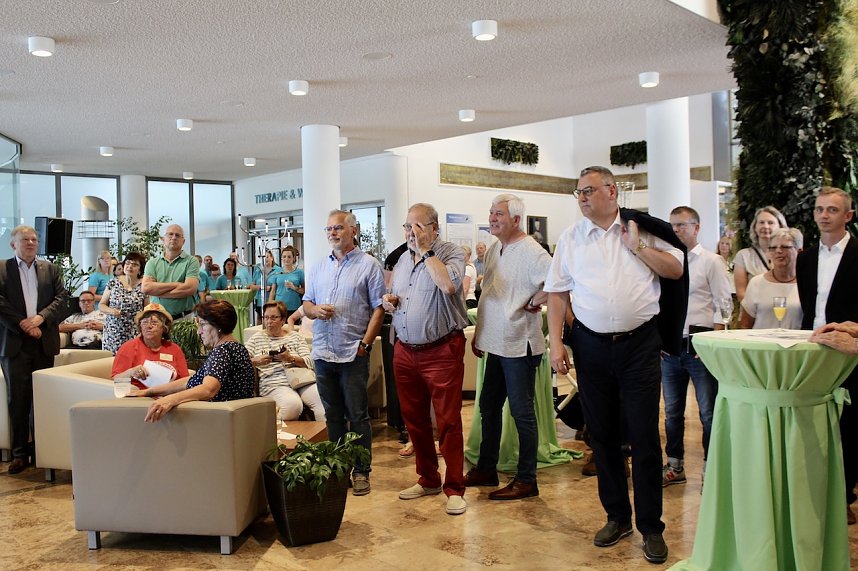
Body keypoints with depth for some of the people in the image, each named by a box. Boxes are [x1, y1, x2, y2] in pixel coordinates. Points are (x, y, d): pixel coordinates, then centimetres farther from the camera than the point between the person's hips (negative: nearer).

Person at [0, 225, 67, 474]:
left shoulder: (49, 268, 11)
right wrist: (24, 325, -12)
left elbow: (62, 297, 4)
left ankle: (41, 449, 17)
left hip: (44, 341, 2)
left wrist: (41, 317, -10)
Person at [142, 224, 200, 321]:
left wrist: (157, 292, -6)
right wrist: (175, 284, -11)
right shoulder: (152, 263, 11)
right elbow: (146, 288, -4)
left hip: (184, 318, -2)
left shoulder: (191, 261, 2)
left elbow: (190, 289, -12)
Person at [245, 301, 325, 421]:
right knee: (293, 404, -36)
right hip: (274, 384, -2)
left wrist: (291, 358, -10)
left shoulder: (294, 336, 20)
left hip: (302, 379, 2)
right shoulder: (256, 339, 19)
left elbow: (310, 362, 8)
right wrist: (256, 361, -10)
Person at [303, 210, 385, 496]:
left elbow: (378, 308, -6)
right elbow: (306, 303, 18)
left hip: (353, 353, -5)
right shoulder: (319, 266, 14)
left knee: (358, 415, 1)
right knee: (333, 415, 13)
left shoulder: (369, 265, -2)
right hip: (323, 352, 5)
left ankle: (361, 471, 11)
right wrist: (316, 310, -6)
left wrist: (365, 344, -13)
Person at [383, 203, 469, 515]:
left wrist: (426, 250, -19)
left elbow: (449, 284, -28)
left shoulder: (451, 252, -7)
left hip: (441, 350, -7)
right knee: (414, 419, 14)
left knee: (448, 421, -1)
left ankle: (454, 488, 11)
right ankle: (428, 480, 29)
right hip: (405, 351, 7)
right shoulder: (403, 258, 14)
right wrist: (389, 301, 3)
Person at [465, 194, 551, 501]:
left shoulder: (530, 250, -16)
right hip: (495, 343, 9)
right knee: (489, 406, 17)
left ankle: (526, 480, 14)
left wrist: (533, 303, -18)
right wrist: (478, 333, 17)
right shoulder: (494, 249, 12)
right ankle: (486, 470, 31)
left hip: (519, 345, -9)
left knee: (522, 412, 1)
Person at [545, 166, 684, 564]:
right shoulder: (571, 238, 7)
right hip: (591, 345, 2)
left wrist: (637, 246, -7)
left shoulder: (642, 228, 3)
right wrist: (556, 344, 0)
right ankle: (617, 517, 27)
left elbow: (676, 270, 2)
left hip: (640, 343, -2)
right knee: (602, 434, 10)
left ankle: (651, 526, 15)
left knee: (645, 437, 1)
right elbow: (557, 292, 6)